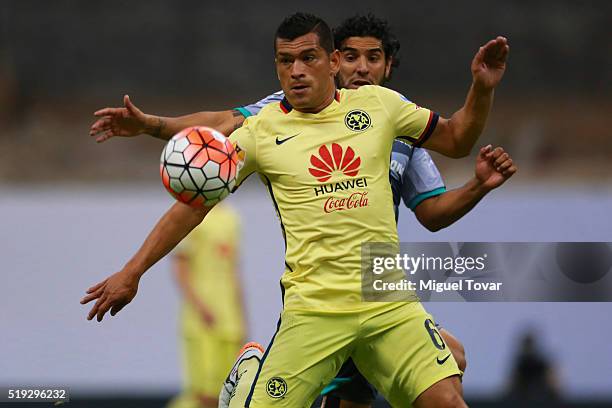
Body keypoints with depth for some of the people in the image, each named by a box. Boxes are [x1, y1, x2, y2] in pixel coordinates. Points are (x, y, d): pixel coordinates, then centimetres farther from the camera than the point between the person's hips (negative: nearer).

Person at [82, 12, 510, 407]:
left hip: (388, 304, 2)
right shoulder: (260, 131, 1)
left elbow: (456, 140, 19)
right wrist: (132, 272, 3)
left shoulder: (377, 104, 6)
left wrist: (483, 90, 1)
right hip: (314, 308, -1)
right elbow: (194, 203, 6)